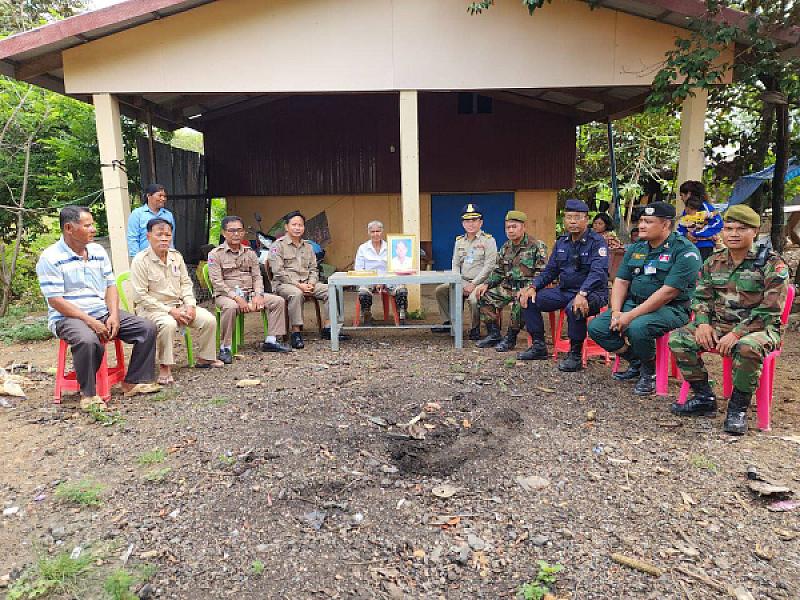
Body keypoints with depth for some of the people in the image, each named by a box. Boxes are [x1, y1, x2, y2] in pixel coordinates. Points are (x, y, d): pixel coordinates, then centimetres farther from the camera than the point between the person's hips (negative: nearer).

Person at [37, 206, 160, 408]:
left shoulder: (98, 251, 11)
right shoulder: (50, 258, -8)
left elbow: (110, 285, 11)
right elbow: (55, 300, -14)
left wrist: (114, 315, -7)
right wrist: (91, 321, -20)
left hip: (103, 312, 6)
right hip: (68, 317, -6)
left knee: (147, 328, -9)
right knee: (88, 340, -38)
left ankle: (134, 382, -3)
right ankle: (88, 395, -17)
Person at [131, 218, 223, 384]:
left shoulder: (176, 256, 7)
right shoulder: (140, 260, -11)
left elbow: (185, 283, 13)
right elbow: (141, 296, -15)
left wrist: (190, 305, -5)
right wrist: (169, 310, -20)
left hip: (178, 305, 6)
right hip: (151, 308, -6)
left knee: (209, 319, -10)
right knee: (168, 324, -38)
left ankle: (204, 358, 9)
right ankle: (164, 367, -22)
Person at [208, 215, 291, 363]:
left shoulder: (250, 253, 16)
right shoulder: (215, 254, 0)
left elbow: (257, 276, 11)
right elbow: (217, 282, -9)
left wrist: (258, 294, -9)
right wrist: (236, 297, -21)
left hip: (249, 293, 5)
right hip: (225, 295, -5)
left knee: (278, 301, -9)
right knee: (230, 307, -40)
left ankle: (271, 341, -4)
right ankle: (225, 348, -27)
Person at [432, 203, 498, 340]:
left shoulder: (488, 240, -5)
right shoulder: (459, 241, 14)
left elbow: (489, 266, -13)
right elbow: (455, 264, 13)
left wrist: (473, 284, -18)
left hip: (481, 282, -7)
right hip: (463, 281, 7)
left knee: (473, 298, -34)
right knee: (440, 290, -6)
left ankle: (475, 328, -8)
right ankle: (449, 322, 8)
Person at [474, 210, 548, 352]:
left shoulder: (537, 246, -7)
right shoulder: (506, 247, 13)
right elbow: (498, 272, 19)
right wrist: (486, 284, 1)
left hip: (527, 288, -7)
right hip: (508, 287, 7)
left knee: (519, 302, -36)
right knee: (484, 296, -8)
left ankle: (510, 338, -16)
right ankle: (493, 334, 2)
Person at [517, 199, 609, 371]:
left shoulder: (597, 241, -9)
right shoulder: (561, 242, 12)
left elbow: (598, 272, -23)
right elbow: (550, 271, 15)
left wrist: (582, 294, -39)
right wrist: (532, 287, -3)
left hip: (592, 293, -7)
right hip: (564, 291, 7)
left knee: (575, 308, -39)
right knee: (528, 299, -6)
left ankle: (575, 355, -18)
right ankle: (538, 346, 5)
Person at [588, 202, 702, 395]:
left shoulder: (684, 250, -12)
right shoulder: (636, 248, 11)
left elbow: (668, 292, -21)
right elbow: (621, 282, 9)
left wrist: (631, 315, -24)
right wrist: (616, 312, -9)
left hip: (671, 308, -7)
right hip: (633, 303, 7)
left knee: (637, 327, -36)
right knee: (596, 327, -10)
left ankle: (650, 371, -4)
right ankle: (637, 363, 10)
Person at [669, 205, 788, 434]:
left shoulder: (772, 265, -7)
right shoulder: (713, 262, 9)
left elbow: (769, 310, -15)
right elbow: (701, 297, 11)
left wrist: (737, 334, -24)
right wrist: (702, 323, -9)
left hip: (759, 327, -5)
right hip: (718, 324, 5)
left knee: (747, 348, -39)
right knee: (678, 339, -15)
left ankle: (738, 407, -15)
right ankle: (704, 397, -2)